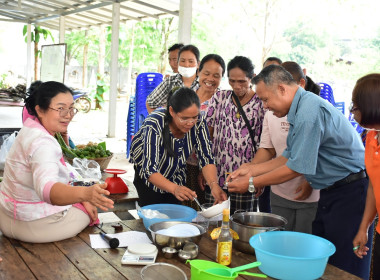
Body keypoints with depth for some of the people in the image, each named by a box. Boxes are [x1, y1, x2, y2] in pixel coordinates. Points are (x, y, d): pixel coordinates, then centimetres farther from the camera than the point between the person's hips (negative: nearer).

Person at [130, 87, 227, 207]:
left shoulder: (198, 122, -22)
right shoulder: (154, 125, -35)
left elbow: (206, 159, -20)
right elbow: (150, 170, -39)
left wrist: (214, 185, -39)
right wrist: (174, 189, -56)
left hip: (176, 176, 4)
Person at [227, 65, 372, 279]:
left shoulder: (309, 111, -23)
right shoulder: (301, 108, 10)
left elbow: (297, 168, -21)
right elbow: (290, 157, 14)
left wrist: (252, 183, -11)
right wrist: (251, 170, 10)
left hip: (349, 191, -10)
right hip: (331, 190, 10)